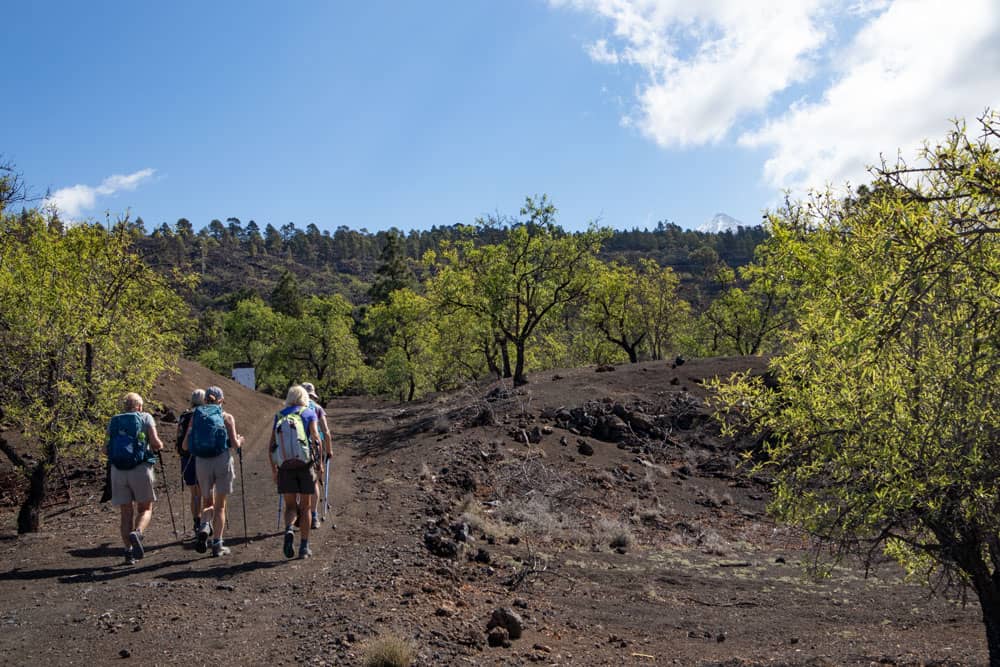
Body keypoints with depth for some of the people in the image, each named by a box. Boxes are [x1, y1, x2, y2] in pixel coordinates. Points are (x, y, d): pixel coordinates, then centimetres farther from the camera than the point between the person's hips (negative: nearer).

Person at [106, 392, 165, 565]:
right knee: (145, 508, 8)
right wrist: (160, 446, 16)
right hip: (140, 468, -3)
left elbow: (105, 449, 9)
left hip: (118, 470, 3)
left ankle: (129, 552, 5)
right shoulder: (146, 417, 4)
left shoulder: (113, 421, 13)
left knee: (126, 512, 10)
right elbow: (155, 443, -5)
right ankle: (137, 533, -21)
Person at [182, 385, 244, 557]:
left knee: (207, 501, 19)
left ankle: (204, 527, -10)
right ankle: (217, 545, 6)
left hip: (201, 461, 2)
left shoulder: (196, 416, 7)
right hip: (222, 460, -2)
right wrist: (240, 441, 16)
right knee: (220, 504, 7)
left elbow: (185, 445, 5)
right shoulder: (227, 417, 1)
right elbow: (234, 444, -6)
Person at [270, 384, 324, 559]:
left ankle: (289, 530, -18)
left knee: (290, 506, 11)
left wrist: (273, 469, 13)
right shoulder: (309, 413, 6)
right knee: (305, 507, 10)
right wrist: (320, 463, -2)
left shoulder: (279, 416, 13)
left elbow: (271, 445, 8)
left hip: (285, 466, 1)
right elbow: (316, 438, -7)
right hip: (305, 464, -1)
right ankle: (304, 547, 12)